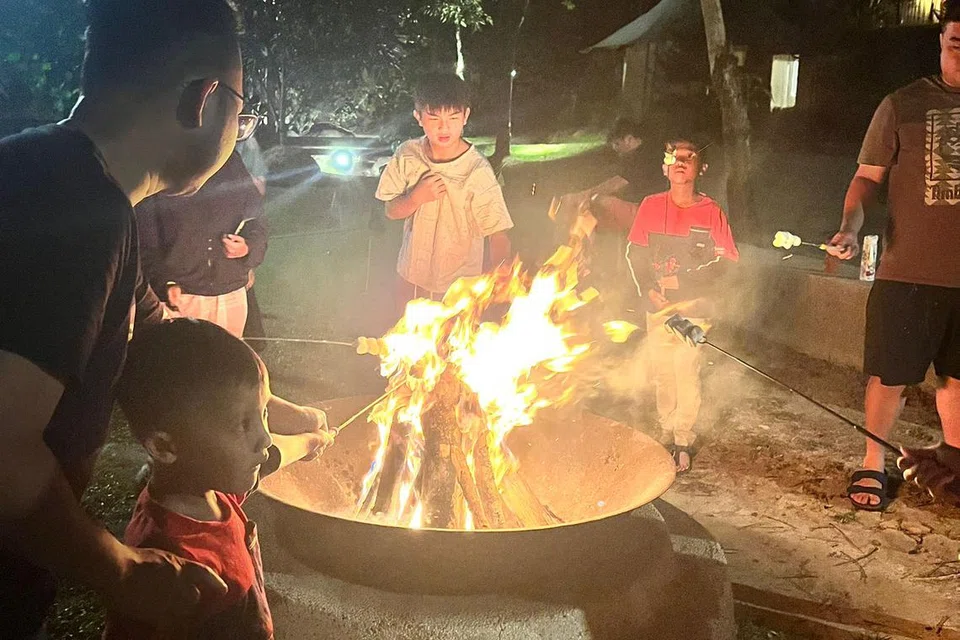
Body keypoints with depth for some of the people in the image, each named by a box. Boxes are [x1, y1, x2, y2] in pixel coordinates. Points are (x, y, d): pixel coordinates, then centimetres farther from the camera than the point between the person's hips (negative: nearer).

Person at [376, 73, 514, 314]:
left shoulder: (477, 171, -22)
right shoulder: (407, 155, -9)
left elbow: (498, 236, -22)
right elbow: (392, 211, 1)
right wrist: (417, 197, -20)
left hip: (459, 286, -4)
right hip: (411, 278, 4)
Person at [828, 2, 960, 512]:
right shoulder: (904, 105, -2)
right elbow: (867, 178, -1)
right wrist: (850, 228, -19)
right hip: (909, 272, -3)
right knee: (891, 376, 4)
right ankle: (874, 461, 23)